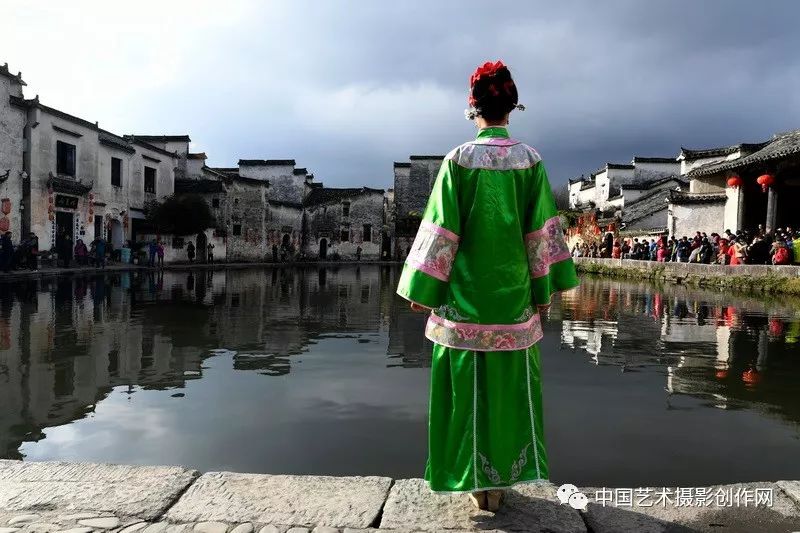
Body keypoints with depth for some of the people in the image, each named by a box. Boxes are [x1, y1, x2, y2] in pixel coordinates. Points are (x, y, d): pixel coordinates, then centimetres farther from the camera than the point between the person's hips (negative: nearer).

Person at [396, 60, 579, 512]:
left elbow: (441, 231, -8)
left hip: (466, 292, -2)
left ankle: (478, 480, 15)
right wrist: (544, 286, 9)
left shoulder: (459, 159, -6)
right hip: (513, 292, 3)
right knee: (510, 384, 12)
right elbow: (542, 231, 2)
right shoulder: (531, 160, 1)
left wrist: (422, 288, -2)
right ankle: (503, 478, 21)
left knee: (468, 384, 7)